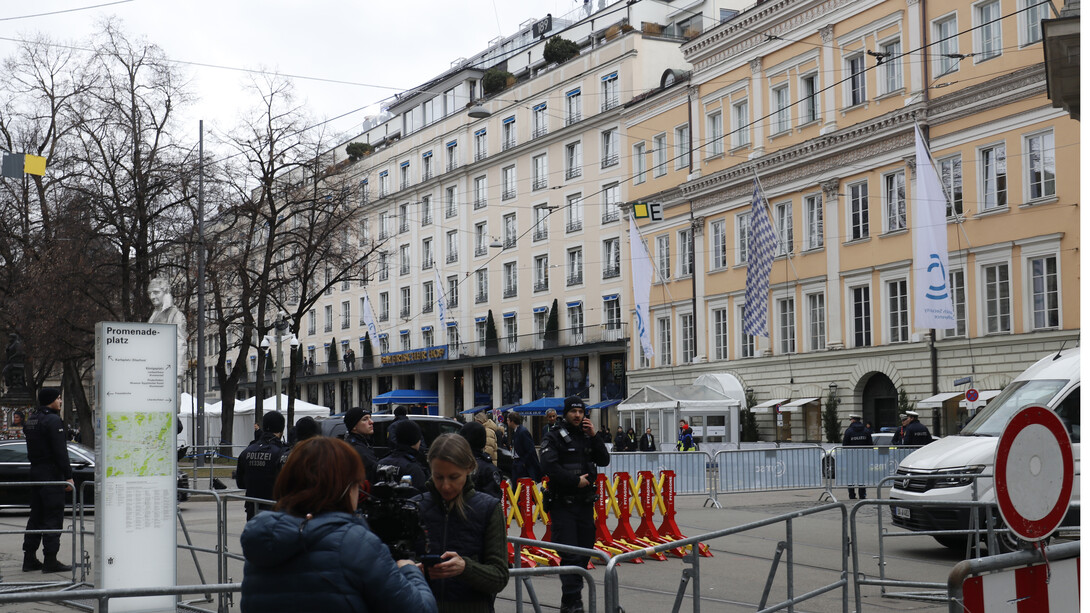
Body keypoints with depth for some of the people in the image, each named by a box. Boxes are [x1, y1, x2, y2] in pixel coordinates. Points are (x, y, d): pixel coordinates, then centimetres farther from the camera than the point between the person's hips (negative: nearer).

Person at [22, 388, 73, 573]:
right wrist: (68, 476, -17)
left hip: (35, 472, 9)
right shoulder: (53, 420, -14)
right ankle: (50, 560, -6)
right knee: (53, 517, -5)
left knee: (36, 516, 13)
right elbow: (60, 451, -18)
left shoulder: (31, 420, 14)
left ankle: (29, 559, 15)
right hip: (51, 474, -9)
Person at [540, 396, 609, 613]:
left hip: (585, 503, 6)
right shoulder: (554, 437, -4)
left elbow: (604, 460, 5)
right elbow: (549, 465, -17)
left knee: (584, 551, 9)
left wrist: (594, 437, -5)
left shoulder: (587, 436, 13)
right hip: (563, 504, -6)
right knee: (569, 554, -11)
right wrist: (575, 481, -16)